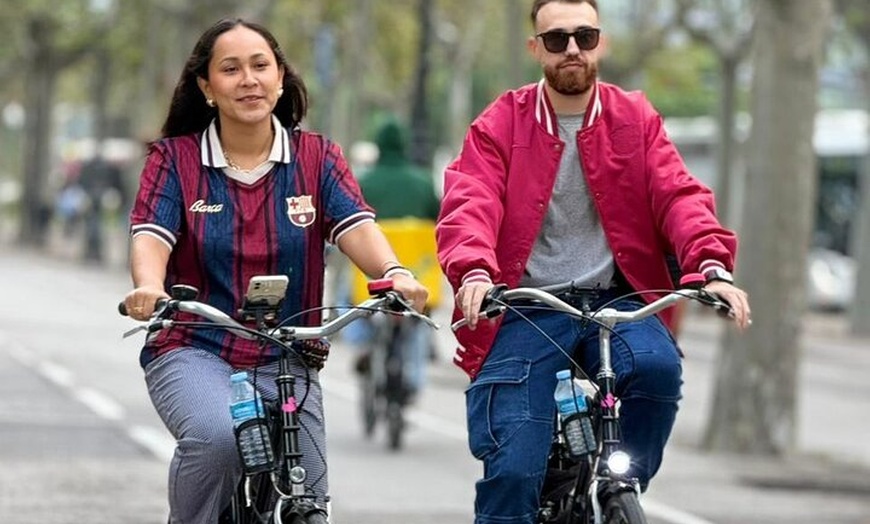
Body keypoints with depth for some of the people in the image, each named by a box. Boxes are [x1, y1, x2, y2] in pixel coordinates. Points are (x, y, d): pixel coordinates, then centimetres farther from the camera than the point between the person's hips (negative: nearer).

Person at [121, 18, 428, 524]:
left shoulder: (316, 157, 4)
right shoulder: (176, 158, 1)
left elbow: (356, 226, -11)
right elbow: (151, 235, -13)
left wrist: (395, 274, -33)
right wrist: (148, 287, -37)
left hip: (285, 362, 3)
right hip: (194, 350, -3)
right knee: (216, 438, -33)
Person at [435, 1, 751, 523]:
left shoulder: (636, 120, 8)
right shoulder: (499, 126, 2)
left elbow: (679, 197, -4)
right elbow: (469, 205, -12)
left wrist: (711, 265, -25)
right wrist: (474, 271, -34)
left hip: (615, 302, 1)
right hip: (527, 312, -1)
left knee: (658, 365, -31)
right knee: (512, 470, -15)